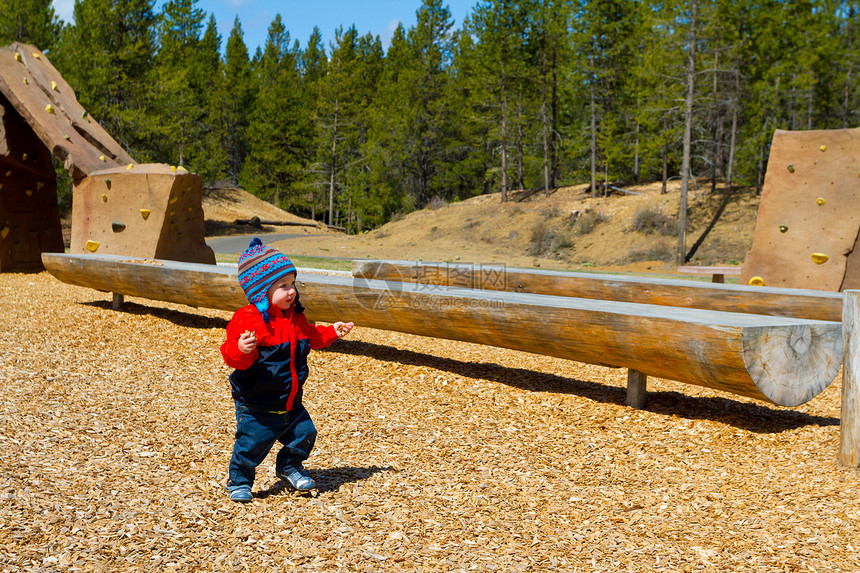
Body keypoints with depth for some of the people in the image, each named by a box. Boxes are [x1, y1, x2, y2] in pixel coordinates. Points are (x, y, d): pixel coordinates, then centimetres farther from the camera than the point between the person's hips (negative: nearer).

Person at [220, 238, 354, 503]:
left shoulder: (295, 317, 4)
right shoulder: (249, 319, -22)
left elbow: (311, 337, 25)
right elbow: (233, 356, -29)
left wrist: (332, 332, 21)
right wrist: (242, 350, -49)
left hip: (290, 402, 7)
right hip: (256, 405, -7)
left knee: (304, 434, 12)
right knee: (252, 444, 0)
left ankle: (289, 467, 37)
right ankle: (239, 481, 25)